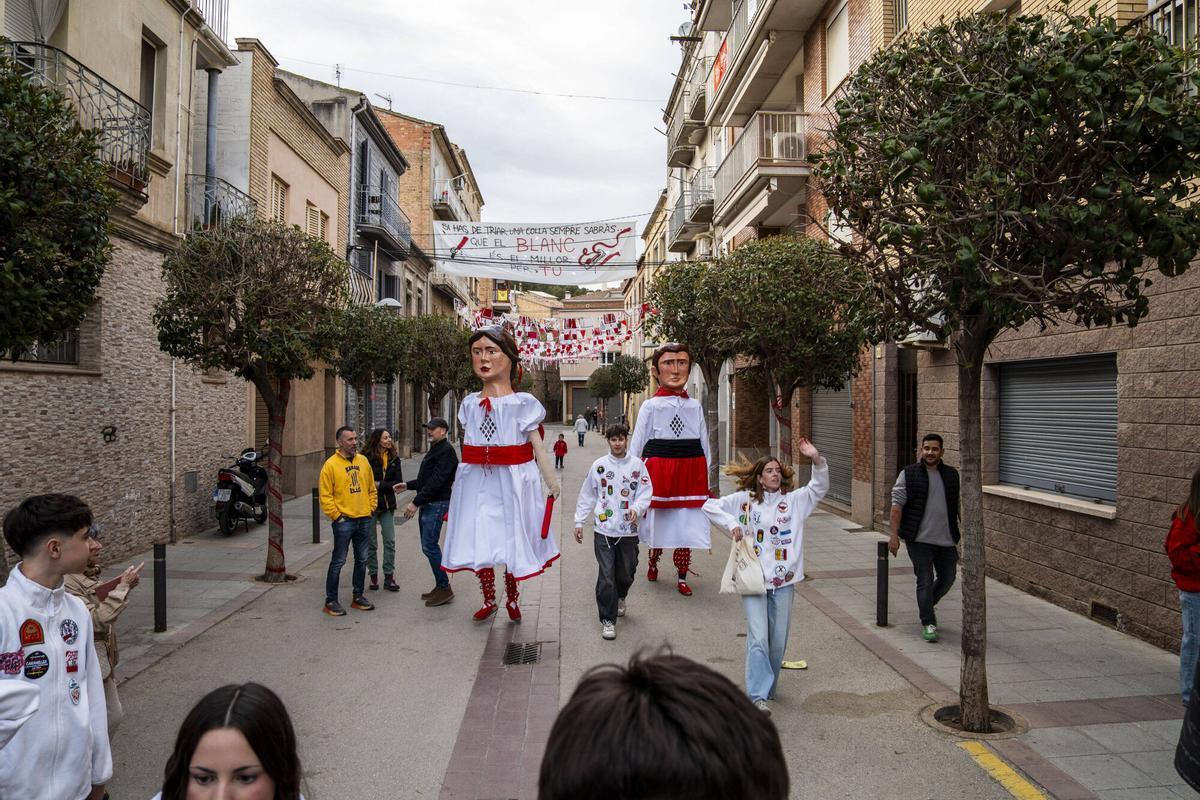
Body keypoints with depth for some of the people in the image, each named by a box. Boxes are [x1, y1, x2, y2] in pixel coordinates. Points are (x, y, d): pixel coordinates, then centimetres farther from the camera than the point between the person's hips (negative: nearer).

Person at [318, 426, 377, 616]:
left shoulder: (363, 461, 9)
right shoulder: (331, 464, -8)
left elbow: (372, 489, 16)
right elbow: (325, 496, -8)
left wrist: (372, 509, 8)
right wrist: (336, 516, -12)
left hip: (364, 519, 6)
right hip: (344, 521, -6)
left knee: (362, 560, 13)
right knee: (338, 561, -1)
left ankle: (358, 597, 25)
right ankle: (331, 601, 9)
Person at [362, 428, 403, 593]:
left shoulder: (394, 458, 3)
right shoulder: (366, 458, -8)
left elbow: (398, 482, -1)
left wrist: (380, 485, -13)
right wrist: (389, 486, -11)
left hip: (387, 505, 3)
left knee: (390, 541, 1)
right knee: (371, 542, 7)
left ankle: (389, 577, 7)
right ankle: (373, 575, 19)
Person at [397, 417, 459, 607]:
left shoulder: (446, 450, -14)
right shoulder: (434, 449, 19)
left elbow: (436, 481, -22)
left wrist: (416, 502, -23)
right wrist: (408, 485, 20)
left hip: (437, 504, -10)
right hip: (427, 504, 10)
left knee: (429, 546, -11)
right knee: (428, 546, 12)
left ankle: (444, 588, -5)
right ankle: (440, 586, 19)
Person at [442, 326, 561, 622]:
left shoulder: (523, 403, -5)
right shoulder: (470, 404, 6)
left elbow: (537, 446, -5)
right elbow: (467, 447, 13)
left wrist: (552, 481, -10)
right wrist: (458, 481, 16)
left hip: (513, 481, -3)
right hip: (477, 482, 3)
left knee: (511, 539, 8)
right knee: (479, 541, 7)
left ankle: (512, 598, 30)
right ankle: (489, 599, 28)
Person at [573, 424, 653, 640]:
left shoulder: (637, 465, 1)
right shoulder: (599, 465, 1)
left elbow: (645, 492, 1)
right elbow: (587, 495, 7)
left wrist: (636, 509, -18)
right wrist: (579, 522, 7)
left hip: (629, 530, 1)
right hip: (603, 529, -1)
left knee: (626, 574, 14)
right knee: (606, 577, -4)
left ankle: (620, 597, 47)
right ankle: (607, 620, 8)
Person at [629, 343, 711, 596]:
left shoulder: (695, 406, 7)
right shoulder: (650, 406, -2)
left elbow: (705, 446, 10)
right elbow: (636, 446, 0)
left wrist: (706, 479, 7)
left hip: (690, 473, 3)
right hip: (659, 471, -2)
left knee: (687, 526, 5)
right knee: (660, 522, 7)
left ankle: (682, 577, 21)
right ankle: (652, 563, 36)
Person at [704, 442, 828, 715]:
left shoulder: (794, 500, 6)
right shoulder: (745, 499, 0)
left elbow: (819, 487, -3)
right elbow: (710, 506, -1)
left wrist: (816, 460, -18)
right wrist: (732, 524, -15)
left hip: (783, 580, 3)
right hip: (753, 580, -3)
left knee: (778, 641, 11)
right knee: (758, 638, -10)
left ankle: (769, 688, 30)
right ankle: (758, 695, -7)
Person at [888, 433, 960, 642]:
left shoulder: (952, 475, 8)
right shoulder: (908, 474, -4)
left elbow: (960, 505, 15)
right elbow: (897, 505, -6)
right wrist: (894, 535, -10)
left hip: (946, 539, 5)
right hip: (919, 539, -4)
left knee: (947, 578, 12)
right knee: (925, 581, -4)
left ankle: (926, 606, 38)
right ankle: (928, 623, 5)